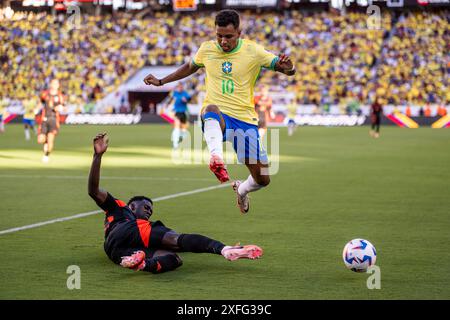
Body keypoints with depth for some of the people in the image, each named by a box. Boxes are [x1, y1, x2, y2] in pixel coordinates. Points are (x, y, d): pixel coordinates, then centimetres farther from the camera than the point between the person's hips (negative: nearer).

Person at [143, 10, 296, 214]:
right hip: (216, 118, -1)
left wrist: (287, 67, -27)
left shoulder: (253, 51, -2)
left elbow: (286, 68, -2)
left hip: (245, 119, 1)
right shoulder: (206, 49, 4)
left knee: (262, 179, 1)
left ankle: (241, 190, 38)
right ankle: (216, 158, -67)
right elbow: (190, 67, 26)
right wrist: (161, 81, 25)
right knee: (211, 109, -42)